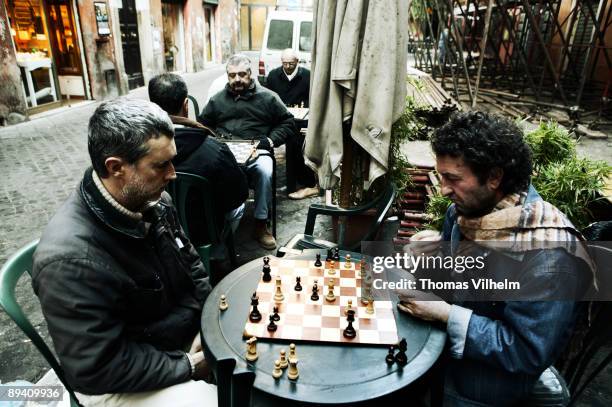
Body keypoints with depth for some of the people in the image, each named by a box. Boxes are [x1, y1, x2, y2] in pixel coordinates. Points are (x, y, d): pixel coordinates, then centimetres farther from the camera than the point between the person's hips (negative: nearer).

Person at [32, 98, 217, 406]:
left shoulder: (151, 200, -9)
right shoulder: (70, 258, -32)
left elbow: (190, 263, 5)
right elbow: (98, 369, -25)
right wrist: (189, 367, -19)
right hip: (122, 380, -6)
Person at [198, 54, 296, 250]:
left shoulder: (267, 97, 13)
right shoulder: (217, 99, 22)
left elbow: (288, 123, 12)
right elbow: (202, 124, 22)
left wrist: (270, 141, -4)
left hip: (255, 151, -1)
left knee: (265, 171, -36)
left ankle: (261, 224, -21)